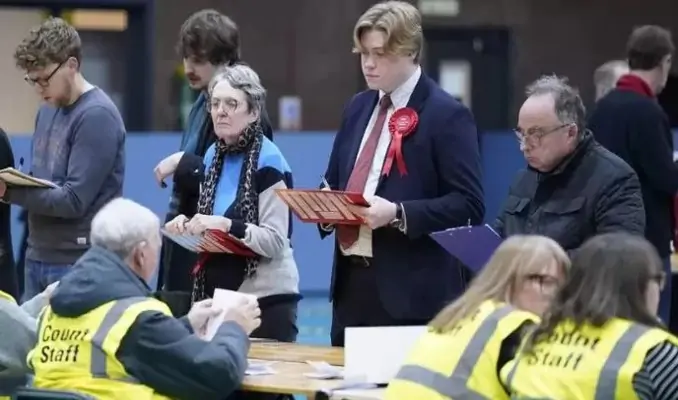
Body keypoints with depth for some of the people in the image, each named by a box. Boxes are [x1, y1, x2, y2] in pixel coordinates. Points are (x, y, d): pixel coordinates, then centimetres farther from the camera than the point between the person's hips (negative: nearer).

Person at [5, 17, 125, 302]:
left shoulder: (97, 116, -14)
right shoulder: (48, 109, 13)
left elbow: (74, 200, -20)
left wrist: (8, 191, -22)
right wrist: (8, 182, -2)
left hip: (79, 262, -8)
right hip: (38, 256, 8)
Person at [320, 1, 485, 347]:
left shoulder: (446, 115, -7)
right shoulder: (358, 108, 15)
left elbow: (467, 205, -12)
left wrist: (398, 214, -21)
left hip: (411, 291, -7)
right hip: (351, 280, 7)